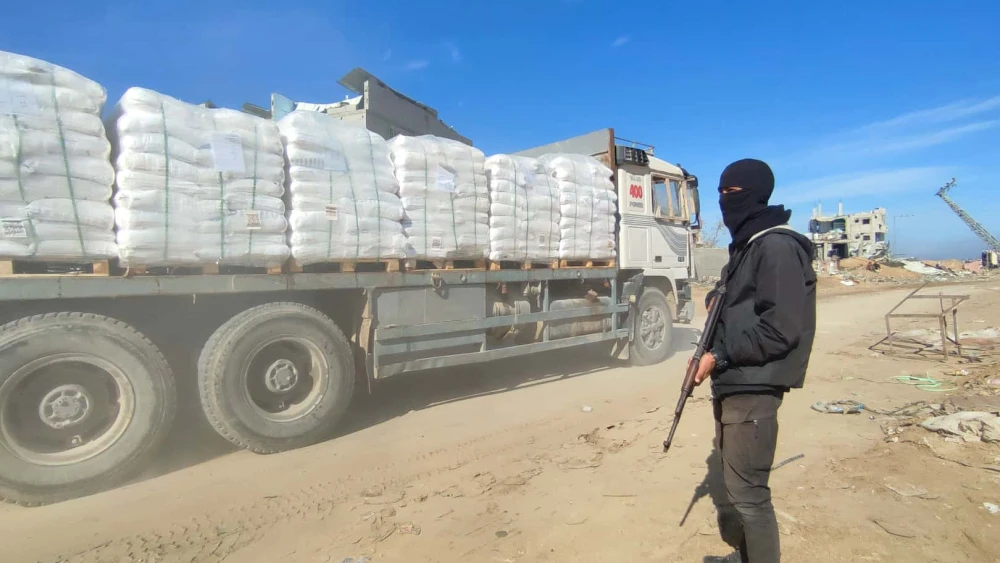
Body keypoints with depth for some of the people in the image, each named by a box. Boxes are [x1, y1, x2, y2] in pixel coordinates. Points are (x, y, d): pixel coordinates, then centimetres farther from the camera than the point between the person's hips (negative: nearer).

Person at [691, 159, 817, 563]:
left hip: (753, 388, -10)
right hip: (732, 383, 10)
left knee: (747, 490, 0)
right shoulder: (745, 245, 15)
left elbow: (781, 328, -22)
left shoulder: (778, 246, -15)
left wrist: (720, 357, -19)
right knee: (733, 481, 22)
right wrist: (712, 354, 5)